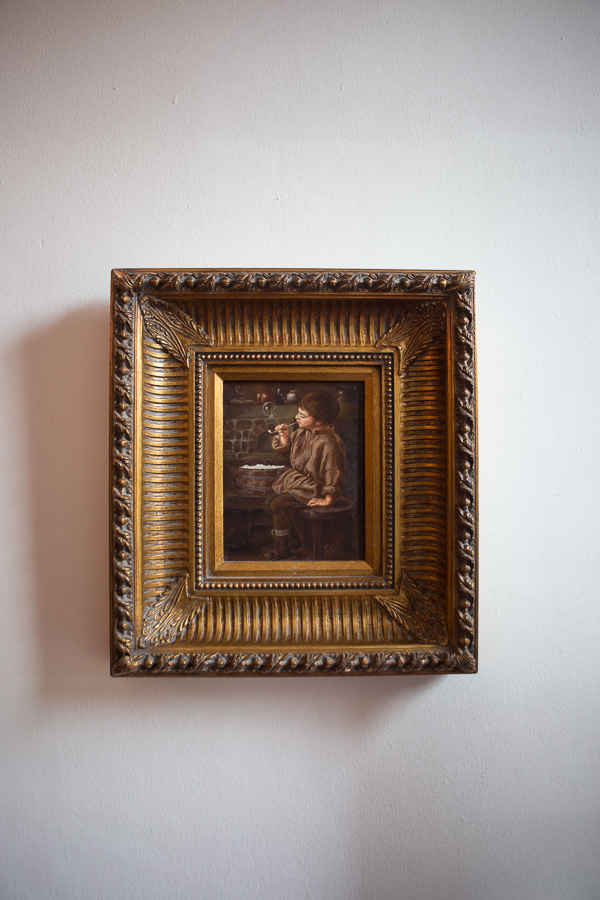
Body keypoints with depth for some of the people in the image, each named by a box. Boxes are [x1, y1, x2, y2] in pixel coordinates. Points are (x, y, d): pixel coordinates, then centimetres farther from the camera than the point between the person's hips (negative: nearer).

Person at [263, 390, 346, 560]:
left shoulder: (329, 443, -24)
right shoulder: (301, 432, 0)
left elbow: (334, 473, -20)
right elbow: (287, 450, 16)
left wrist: (327, 500, -18)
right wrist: (284, 436, -5)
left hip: (311, 486, -9)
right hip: (293, 477, 9)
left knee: (279, 504, -21)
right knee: (269, 501, 3)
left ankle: (281, 549, -2)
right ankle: (277, 540, 21)